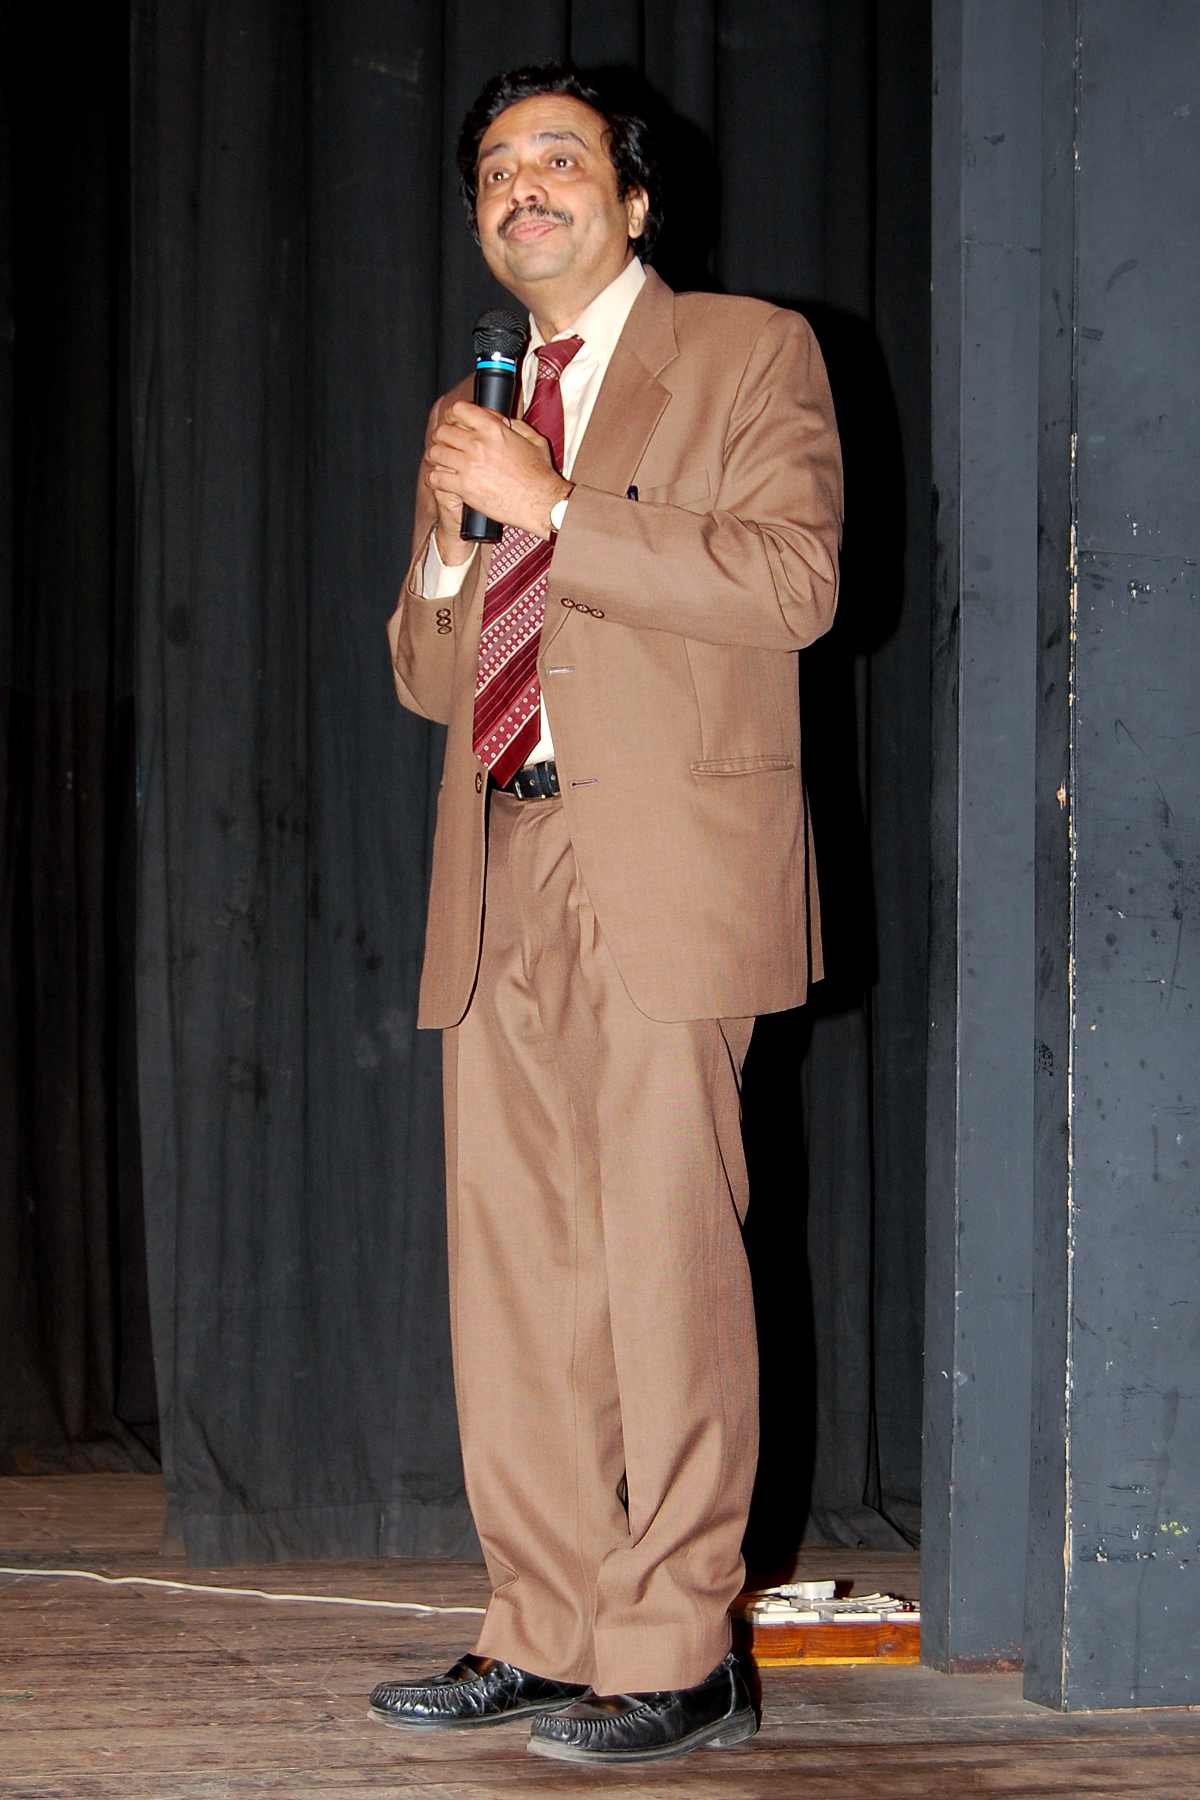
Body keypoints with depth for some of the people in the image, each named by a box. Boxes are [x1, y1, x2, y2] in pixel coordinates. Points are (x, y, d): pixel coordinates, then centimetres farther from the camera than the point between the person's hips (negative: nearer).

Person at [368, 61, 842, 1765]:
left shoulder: (751, 353, 5)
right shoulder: (476, 412, 23)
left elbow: (795, 582, -10)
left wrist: (554, 510, -12)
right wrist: (447, 541, 4)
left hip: (667, 865, -6)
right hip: (502, 881, 6)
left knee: (664, 1257, -9)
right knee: (512, 1272, 3)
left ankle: (676, 1655, -6)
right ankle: (545, 1635, 10)